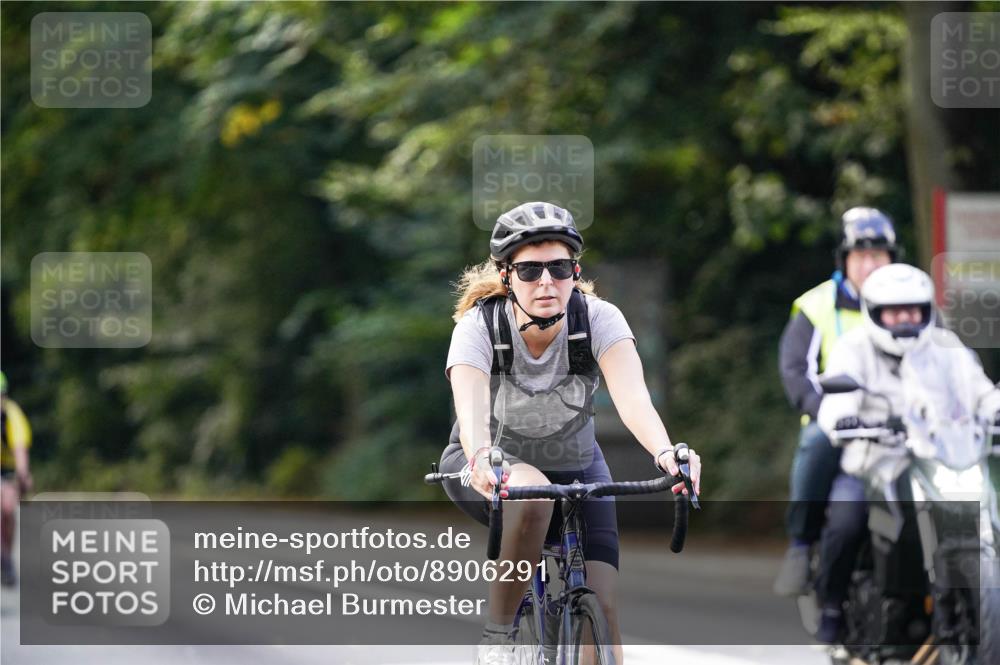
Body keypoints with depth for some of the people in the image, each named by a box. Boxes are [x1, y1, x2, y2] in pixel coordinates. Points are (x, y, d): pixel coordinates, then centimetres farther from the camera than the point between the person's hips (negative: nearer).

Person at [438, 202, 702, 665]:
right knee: (532, 494, -38)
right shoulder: (480, 326, -26)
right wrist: (481, 458, -66)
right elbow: (471, 402, -44)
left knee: (602, 608, -16)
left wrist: (664, 452, -60)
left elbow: (631, 393, -40)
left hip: (575, 467, 2)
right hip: (494, 467, -2)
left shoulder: (598, 319, -23)